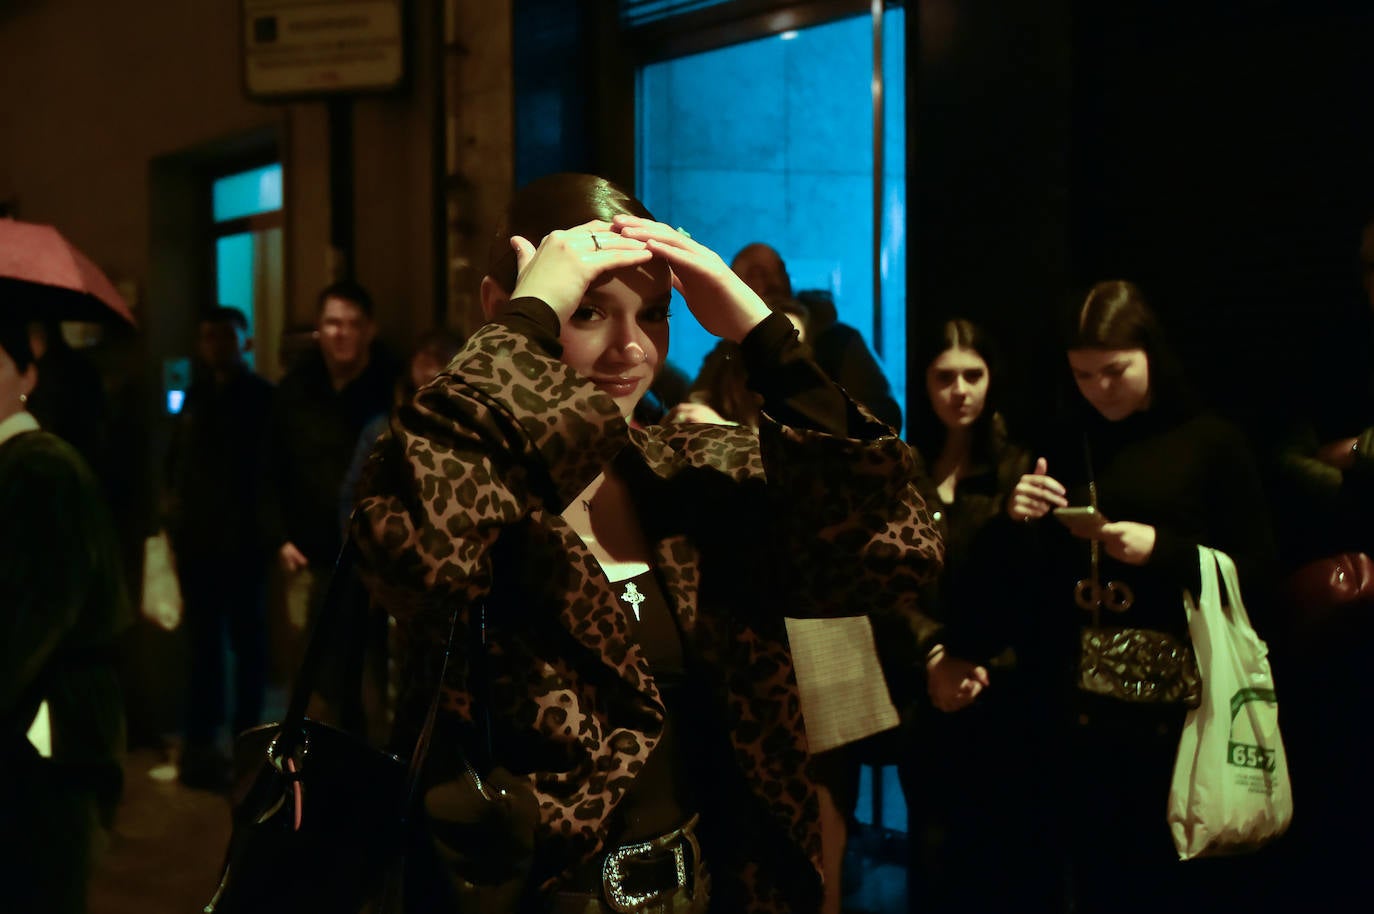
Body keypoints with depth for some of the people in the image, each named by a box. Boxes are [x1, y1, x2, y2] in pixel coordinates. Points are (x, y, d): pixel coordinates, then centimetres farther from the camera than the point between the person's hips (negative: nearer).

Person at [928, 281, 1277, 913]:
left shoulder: (1210, 444, -1)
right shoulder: (1064, 449, 9)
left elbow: (1257, 572, -4)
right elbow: (1018, 582, 11)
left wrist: (1162, 550, -16)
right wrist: (1016, 522, -9)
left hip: (1173, 698, -3)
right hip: (1077, 702, 3)